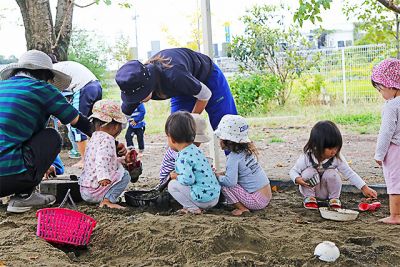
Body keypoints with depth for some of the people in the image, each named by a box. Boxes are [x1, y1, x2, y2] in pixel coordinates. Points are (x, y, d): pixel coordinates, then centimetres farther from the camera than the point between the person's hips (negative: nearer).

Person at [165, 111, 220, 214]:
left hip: (203, 198, -9)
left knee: (172, 185, -1)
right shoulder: (195, 149, 11)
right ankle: (193, 206, 12)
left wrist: (176, 176, -7)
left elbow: (188, 179, -26)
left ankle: (193, 208, 0)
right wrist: (178, 175, 16)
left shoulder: (183, 157, -17)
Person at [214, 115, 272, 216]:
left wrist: (217, 176, -9)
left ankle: (242, 208, -7)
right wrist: (222, 173, 9)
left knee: (224, 184, -8)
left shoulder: (234, 157, -17)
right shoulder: (247, 151, 8)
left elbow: (230, 181, -27)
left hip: (257, 200, -9)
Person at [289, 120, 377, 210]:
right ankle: (309, 197, -5)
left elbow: (350, 173, -11)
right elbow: (293, 171, -10)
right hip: (309, 188, -1)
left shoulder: (337, 158, -17)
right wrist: (297, 179, -33)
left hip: (326, 191, 1)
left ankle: (334, 198, -3)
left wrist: (364, 188, -19)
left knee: (331, 173, -28)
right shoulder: (306, 158, -22)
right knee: (309, 172, -30)